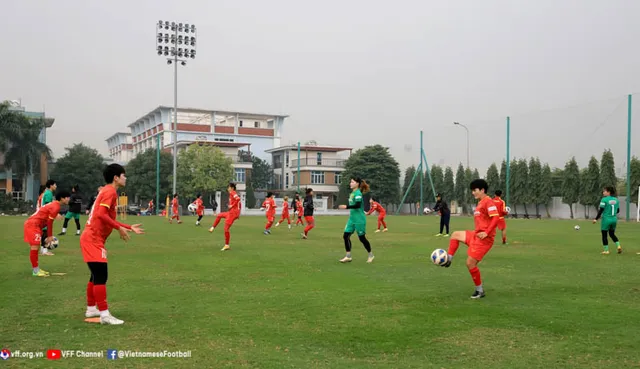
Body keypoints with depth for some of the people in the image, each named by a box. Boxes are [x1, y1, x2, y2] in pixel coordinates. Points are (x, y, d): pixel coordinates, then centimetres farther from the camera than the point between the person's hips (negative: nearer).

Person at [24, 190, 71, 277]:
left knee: (36, 247, 15)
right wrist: (49, 236, -9)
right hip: (33, 225, -11)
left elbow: (47, 221, 20)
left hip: (32, 223, 11)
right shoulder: (55, 207, -15)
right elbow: (49, 222, -16)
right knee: (35, 247, -9)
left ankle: (36, 269, 23)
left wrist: (49, 235, 19)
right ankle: (35, 271, -5)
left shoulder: (53, 204, 16)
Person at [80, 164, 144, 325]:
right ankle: (105, 315, -12)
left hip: (92, 238, 11)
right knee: (101, 275, -11)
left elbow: (108, 219, 23)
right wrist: (120, 228, -20)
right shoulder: (110, 191, -13)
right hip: (93, 239, -11)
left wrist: (129, 227, 22)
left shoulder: (108, 191, 18)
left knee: (97, 275, 17)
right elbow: (101, 214, -25)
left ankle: (91, 309, 26)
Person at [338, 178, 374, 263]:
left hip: (359, 220, -9)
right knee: (346, 236, -1)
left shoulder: (358, 193, -15)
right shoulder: (352, 193, 12)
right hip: (352, 219, 9)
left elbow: (358, 205, -27)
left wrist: (346, 207, -27)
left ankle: (371, 255, 20)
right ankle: (348, 256, 5)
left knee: (362, 238, 1)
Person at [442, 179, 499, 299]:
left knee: (470, 263, -9)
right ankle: (449, 260, 13)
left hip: (484, 238, -10)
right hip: (476, 235, 10)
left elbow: (496, 217, -23)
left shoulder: (488, 201, -14)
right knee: (455, 235, 17)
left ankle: (480, 290, 3)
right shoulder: (480, 203, 16)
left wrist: (486, 232, -28)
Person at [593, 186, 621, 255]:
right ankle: (618, 245, 6)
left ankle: (606, 250, 7)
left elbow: (601, 210, -15)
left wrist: (596, 219, -9)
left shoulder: (604, 200, -13)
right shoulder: (616, 200, 6)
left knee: (604, 235, 6)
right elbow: (618, 210, 12)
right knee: (612, 234, 22)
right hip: (614, 219, 6)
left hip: (606, 219, -6)